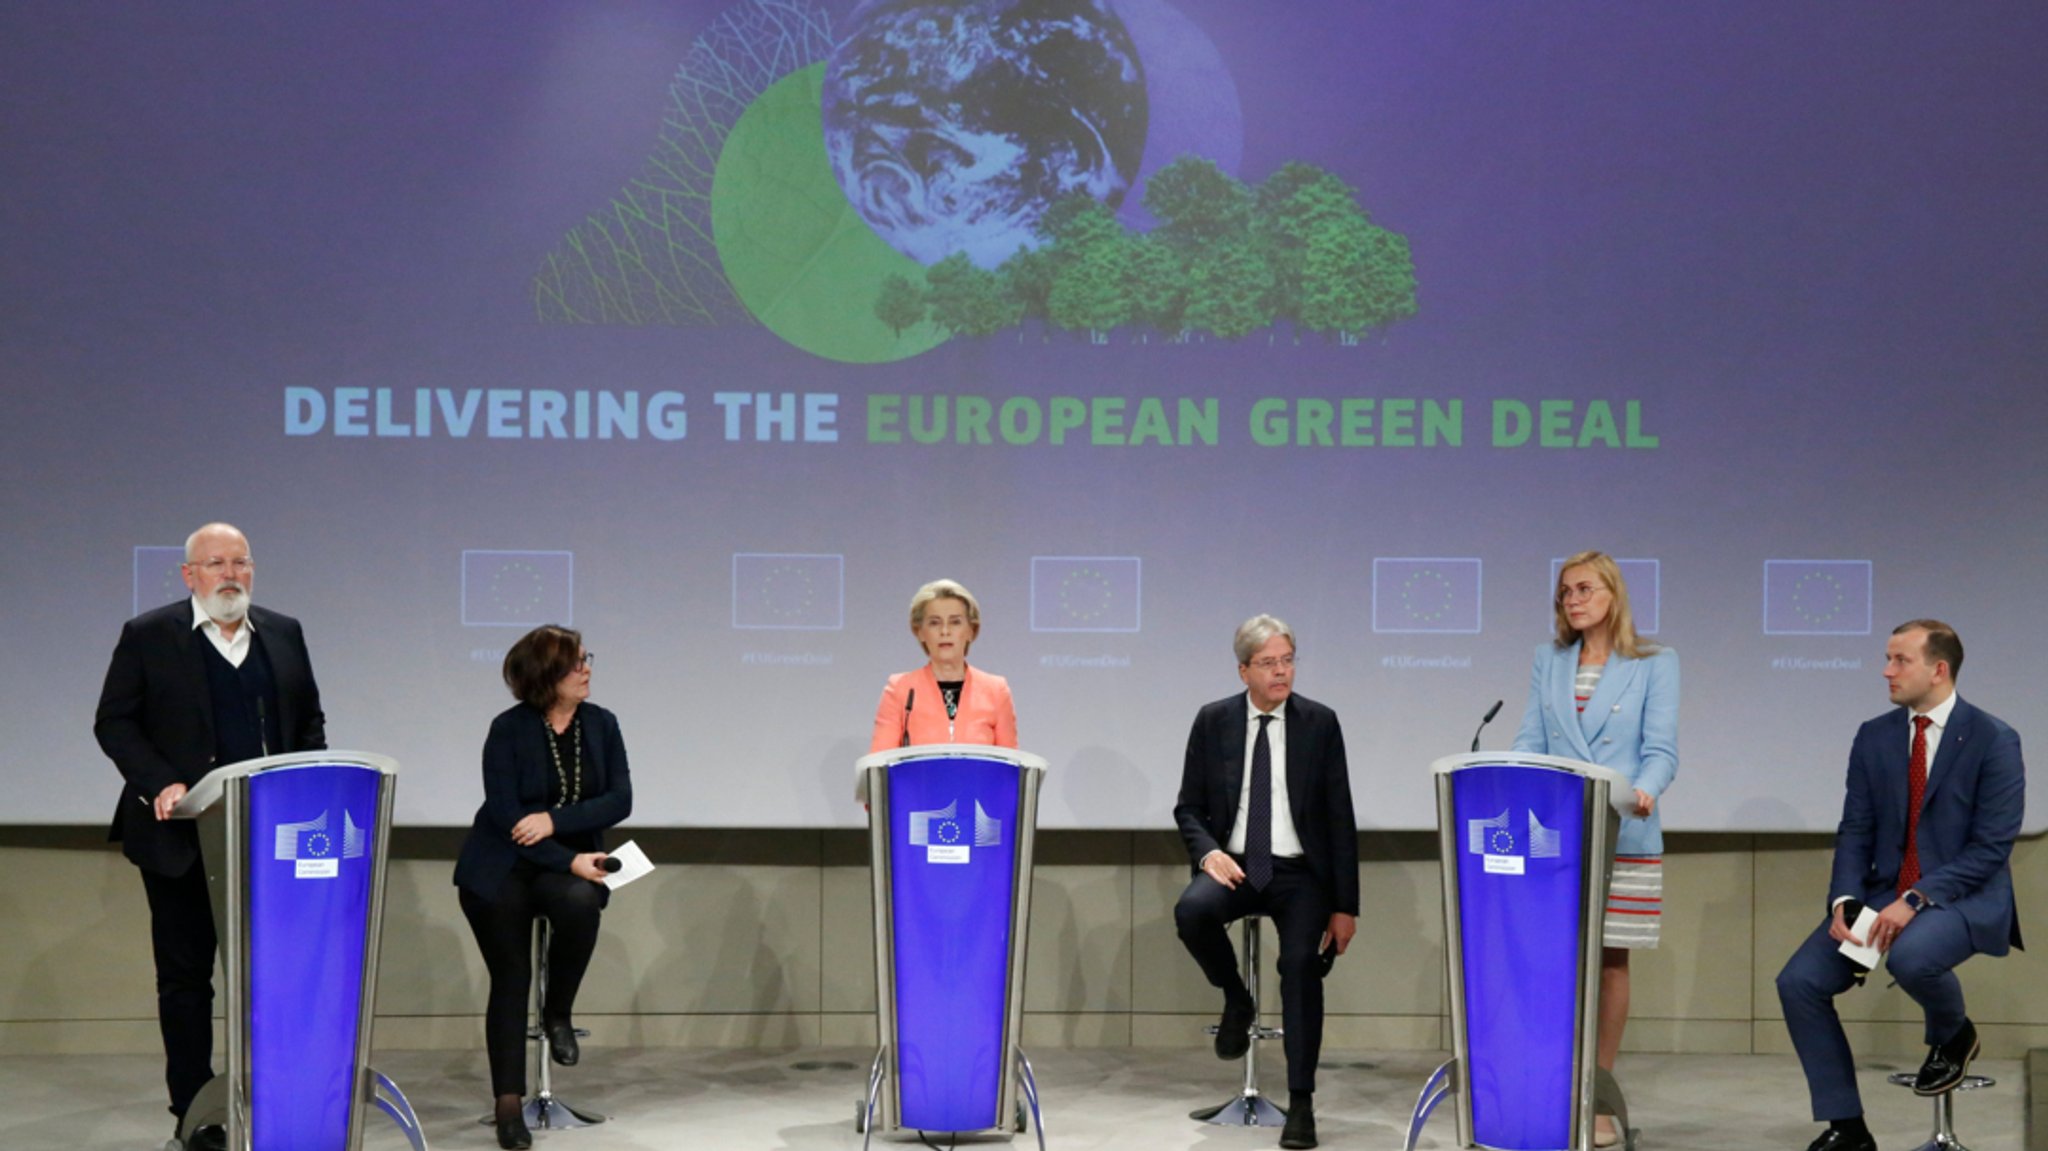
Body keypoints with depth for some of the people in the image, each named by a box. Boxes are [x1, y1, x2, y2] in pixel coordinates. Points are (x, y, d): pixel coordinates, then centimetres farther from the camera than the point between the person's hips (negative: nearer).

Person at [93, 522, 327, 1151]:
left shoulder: (284, 633, 10)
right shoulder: (147, 635, -1)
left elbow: (309, 720, 15)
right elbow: (113, 722, -2)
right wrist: (159, 783, -16)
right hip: (182, 838, -2)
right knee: (185, 973, 5)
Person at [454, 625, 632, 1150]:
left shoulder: (601, 724, 1)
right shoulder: (508, 730, -9)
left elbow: (619, 801, -5)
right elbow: (504, 815, -14)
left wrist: (554, 820, -20)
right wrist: (570, 862, -22)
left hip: (572, 862, 2)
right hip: (501, 869, -2)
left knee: (580, 903, -32)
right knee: (510, 981, -7)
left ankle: (559, 1015, -9)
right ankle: (509, 1105, 3)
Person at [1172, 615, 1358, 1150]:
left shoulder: (1319, 723, 1)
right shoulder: (1213, 722, 3)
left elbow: (1341, 820, 1)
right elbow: (1188, 807, 8)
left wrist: (1345, 906, -3)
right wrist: (1208, 852, -15)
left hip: (1299, 873, -1)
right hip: (1234, 866, 1)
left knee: (1301, 962, -24)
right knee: (1191, 910, -31)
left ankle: (1301, 1103, -15)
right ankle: (1235, 1001, -1)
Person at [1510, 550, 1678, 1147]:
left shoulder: (1656, 664, 4)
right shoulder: (1548, 661, 13)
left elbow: (1661, 750, -4)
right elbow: (1530, 741, 8)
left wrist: (1645, 791, -24)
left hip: (1624, 838, -2)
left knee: (1611, 958, 2)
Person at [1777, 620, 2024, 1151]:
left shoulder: (1994, 740, -9)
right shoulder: (1874, 737, 7)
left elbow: (1991, 846, -14)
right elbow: (1855, 830, 6)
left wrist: (1916, 900, -23)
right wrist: (1844, 901, -12)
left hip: (1965, 897, -6)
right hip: (1883, 894, 6)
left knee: (1910, 957, -38)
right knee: (1798, 982, -12)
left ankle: (1953, 1037, -1)